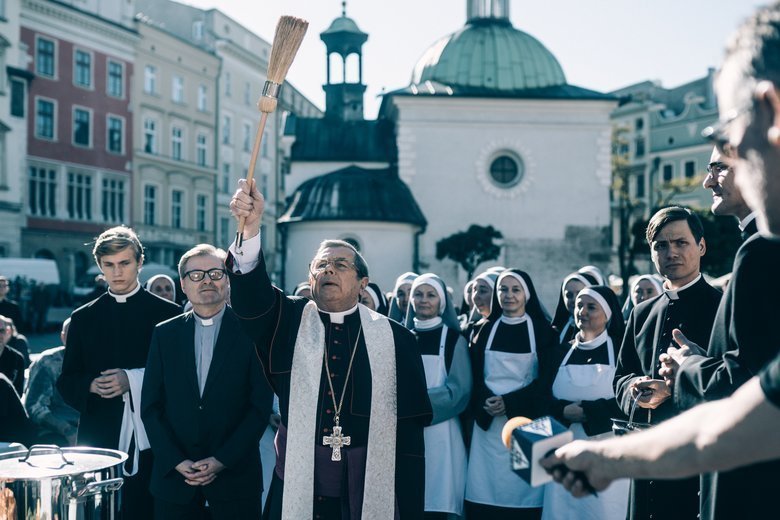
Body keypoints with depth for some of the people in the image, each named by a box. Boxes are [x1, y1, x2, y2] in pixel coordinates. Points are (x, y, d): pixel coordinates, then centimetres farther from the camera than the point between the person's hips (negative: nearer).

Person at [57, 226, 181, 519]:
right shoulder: (83, 318, 11)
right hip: (98, 439, 2)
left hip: (151, 440, -2)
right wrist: (91, 385, -9)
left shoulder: (168, 314, 2)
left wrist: (134, 380, -14)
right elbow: (66, 382, 12)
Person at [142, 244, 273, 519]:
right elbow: (150, 407, 4)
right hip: (174, 475, 2)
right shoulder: (164, 334, 6)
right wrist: (177, 461, -6)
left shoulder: (251, 331, -2)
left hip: (236, 476, -2)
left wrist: (223, 460, -10)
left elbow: (260, 406, -5)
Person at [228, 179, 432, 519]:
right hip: (297, 489, 1)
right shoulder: (288, 323, 4)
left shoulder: (395, 339, 1)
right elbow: (251, 294, -18)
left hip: (372, 491, 0)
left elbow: (410, 433, 0)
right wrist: (250, 227, -34)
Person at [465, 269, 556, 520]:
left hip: (526, 421, -2)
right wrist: (484, 402, -13)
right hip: (488, 423, 2)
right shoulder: (485, 330, 11)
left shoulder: (541, 330, 3)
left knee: (523, 489, -5)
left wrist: (509, 402, -13)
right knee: (487, 488, -2)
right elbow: (474, 376, 7)